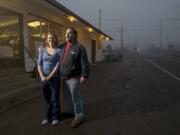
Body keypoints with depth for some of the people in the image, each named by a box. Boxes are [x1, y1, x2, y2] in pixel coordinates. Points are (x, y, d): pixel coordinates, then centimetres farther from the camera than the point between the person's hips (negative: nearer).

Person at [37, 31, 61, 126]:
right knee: (46, 98, 11)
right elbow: (39, 64, 1)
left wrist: (49, 77, -17)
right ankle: (47, 117, 24)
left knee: (55, 98, 3)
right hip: (44, 78, 3)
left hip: (55, 78, -3)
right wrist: (42, 76, -12)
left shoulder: (59, 50, -5)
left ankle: (55, 117, 18)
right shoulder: (43, 50, 5)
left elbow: (58, 65, -13)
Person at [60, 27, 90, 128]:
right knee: (67, 97, 20)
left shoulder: (79, 47, -14)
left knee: (76, 98, 3)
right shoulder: (63, 46, 7)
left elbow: (85, 63, -16)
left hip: (74, 78, -7)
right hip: (65, 78, 7)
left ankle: (79, 117, 19)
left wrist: (84, 76, -20)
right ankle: (71, 111, 42)